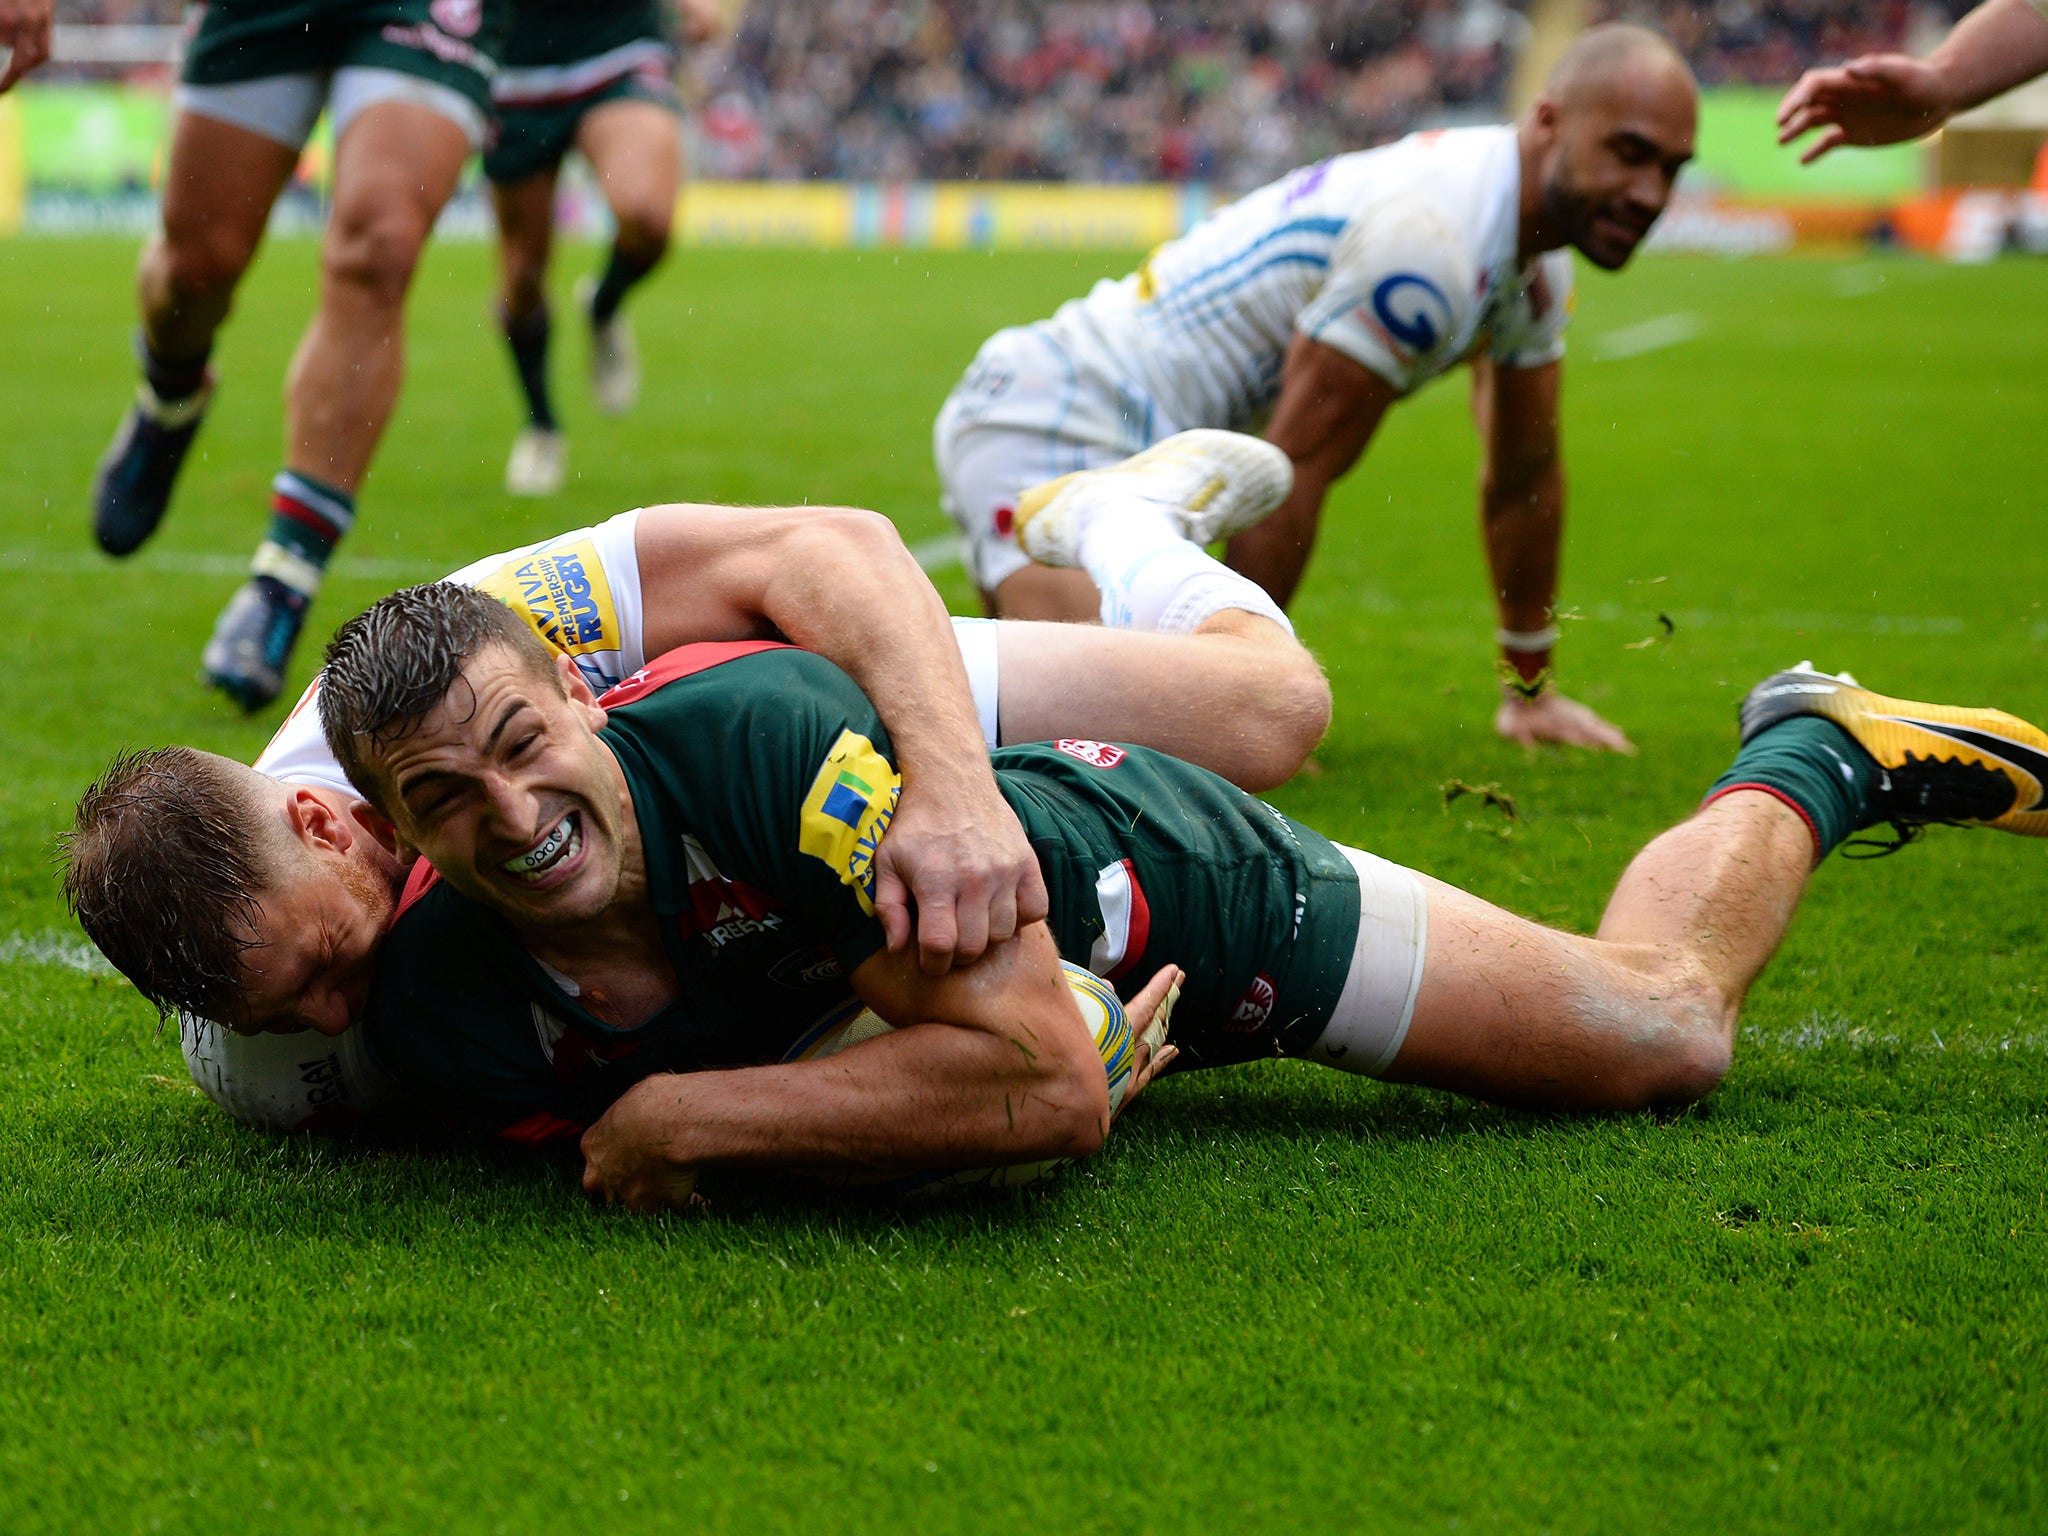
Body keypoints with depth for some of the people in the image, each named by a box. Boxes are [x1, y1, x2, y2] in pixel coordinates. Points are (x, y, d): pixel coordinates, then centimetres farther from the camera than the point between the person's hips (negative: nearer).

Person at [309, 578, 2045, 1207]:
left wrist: (688, 1114, -44)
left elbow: (1048, 1083, -47)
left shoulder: (751, 730, -45)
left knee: (1663, 1027, 11)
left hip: (1151, 877, -4)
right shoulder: (445, 1012, -31)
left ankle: (1817, 757, 41)